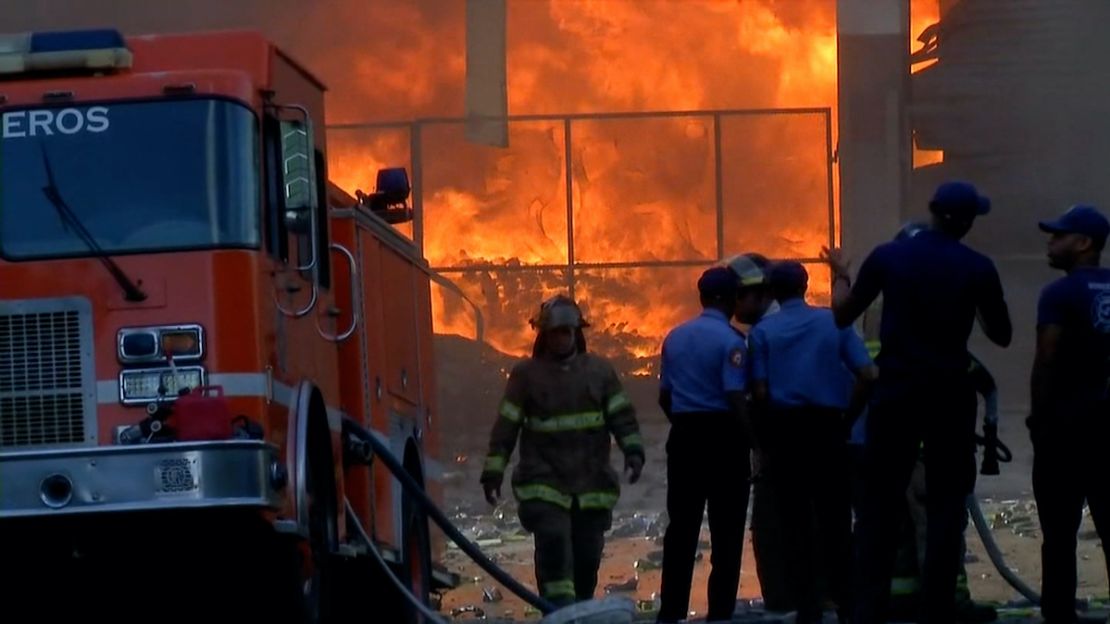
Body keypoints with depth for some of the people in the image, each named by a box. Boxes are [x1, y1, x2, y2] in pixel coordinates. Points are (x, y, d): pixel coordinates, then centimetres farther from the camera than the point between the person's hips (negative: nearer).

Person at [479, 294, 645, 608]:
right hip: (544, 484, -2)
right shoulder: (526, 374, 5)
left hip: (592, 485, 2)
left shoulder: (599, 370, 10)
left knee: (587, 554, 5)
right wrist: (493, 472, -1)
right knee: (553, 543, -19)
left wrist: (633, 451, -12)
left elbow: (622, 416, 4)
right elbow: (506, 426, 3)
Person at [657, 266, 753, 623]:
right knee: (726, 529, 1)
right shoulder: (729, 341, -11)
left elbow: (664, 396, 14)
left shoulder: (675, 337, 9)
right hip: (722, 436, -6)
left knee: (681, 527, 9)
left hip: (684, 437, 6)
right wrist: (754, 443, -14)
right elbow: (736, 398, -18)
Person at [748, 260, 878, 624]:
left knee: (797, 524, 3)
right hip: (828, 428, 1)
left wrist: (765, 440, 5)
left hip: (785, 430, -1)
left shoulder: (763, 332, 0)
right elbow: (868, 376, -4)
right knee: (835, 520, 8)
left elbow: (760, 391, -6)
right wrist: (850, 414, 11)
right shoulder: (835, 322, 3)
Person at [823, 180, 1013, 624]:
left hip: (896, 394, 1)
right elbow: (1001, 336, 6)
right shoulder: (978, 268, -3)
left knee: (879, 506, 4)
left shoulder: (887, 256, 0)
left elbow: (842, 316, 8)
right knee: (945, 506, 4)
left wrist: (840, 275, 27)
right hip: (950, 396, -1)